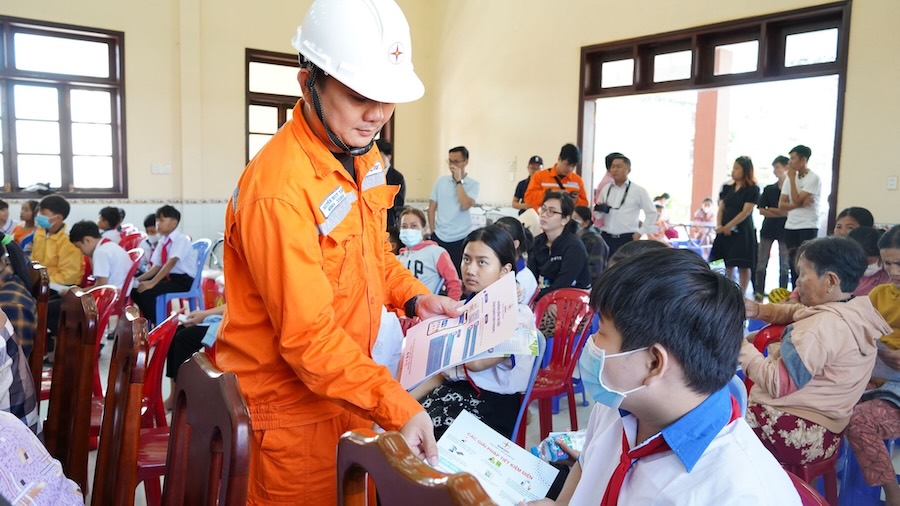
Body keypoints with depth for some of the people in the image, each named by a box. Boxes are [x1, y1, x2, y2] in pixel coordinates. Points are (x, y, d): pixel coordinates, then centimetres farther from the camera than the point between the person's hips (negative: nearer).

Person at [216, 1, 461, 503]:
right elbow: (309, 337, -26)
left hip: (346, 388, 8)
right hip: (290, 409, -8)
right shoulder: (278, 190, -27)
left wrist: (413, 296, -1)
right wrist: (397, 406, -29)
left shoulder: (361, 153, 0)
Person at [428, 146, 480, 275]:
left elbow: (465, 205, -20)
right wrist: (433, 231, 5)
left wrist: (458, 181, -15)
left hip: (461, 239, -2)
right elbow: (431, 208, 9)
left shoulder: (473, 184, -3)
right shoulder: (441, 180, 5)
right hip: (439, 237, 2)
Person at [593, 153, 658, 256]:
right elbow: (597, 213, 15)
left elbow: (652, 213, 4)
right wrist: (599, 209, -8)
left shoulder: (638, 191, -1)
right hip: (606, 237, 4)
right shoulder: (605, 189, 10)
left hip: (627, 239, -4)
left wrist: (640, 232, -3)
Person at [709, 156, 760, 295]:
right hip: (725, 231, 5)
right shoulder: (727, 188, 11)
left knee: (743, 265, -3)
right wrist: (719, 225, -8)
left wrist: (729, 226, -16)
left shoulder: (752, 189, -5)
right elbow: (721, 209, 8)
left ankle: (742, 294, 3)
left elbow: (746, 212, -12)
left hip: (743, 231, -5)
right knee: (728, 264, 8)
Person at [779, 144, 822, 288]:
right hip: (790, 227, 6)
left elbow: (796, 200, -17)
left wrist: (792, 178, -9)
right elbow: (781, 205, 4)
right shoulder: (790, 178, 10)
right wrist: (801, 204, -14)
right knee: (792, 263, 7)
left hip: (808, 227, -6)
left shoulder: (813, 178, -9)